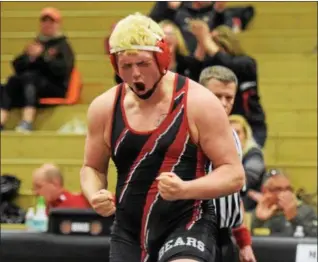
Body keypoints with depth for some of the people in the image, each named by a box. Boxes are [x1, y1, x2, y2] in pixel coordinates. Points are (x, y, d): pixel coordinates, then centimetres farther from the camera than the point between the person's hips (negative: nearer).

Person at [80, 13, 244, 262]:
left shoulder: (199, 103, -9)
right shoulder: (104, 108, 3)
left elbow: (234, 174, -9)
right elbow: (92, 168, 17)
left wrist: (185, 189, -27)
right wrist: (95, 195, -7)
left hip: (188, 225, -5)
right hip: (129, 232, 5)